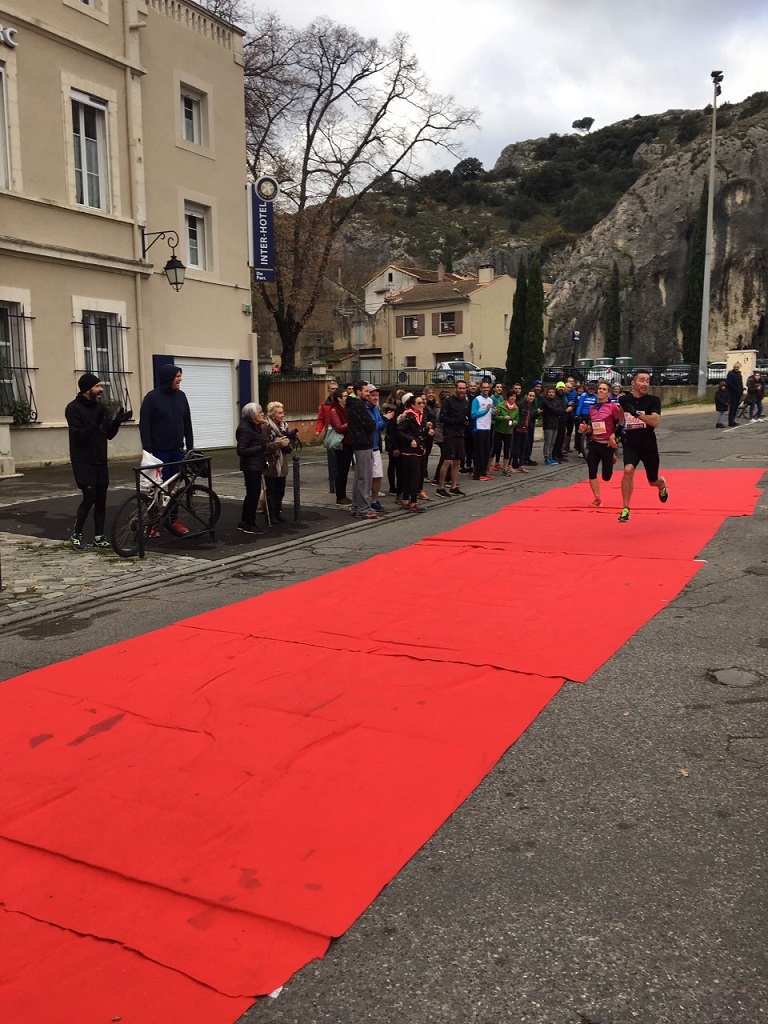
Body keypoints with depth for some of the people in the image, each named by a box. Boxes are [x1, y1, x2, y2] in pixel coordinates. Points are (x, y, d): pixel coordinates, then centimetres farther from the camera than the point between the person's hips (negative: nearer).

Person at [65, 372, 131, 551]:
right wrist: (95, 423, -31)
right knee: (89, 498, -10)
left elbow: (109, 435, 9)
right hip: (83, 462, -6)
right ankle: (76, 535, 5)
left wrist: (117, 422, -10)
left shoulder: (101, 408, 10)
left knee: (101, 499, 4)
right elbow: (78, 436, -18)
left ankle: (99, 536, 12)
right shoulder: (74, 408, -9)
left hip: (101, 461, 6)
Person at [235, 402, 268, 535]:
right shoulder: (245, 429, -18)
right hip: (251, 466, -10)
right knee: (253, 494, -4)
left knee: (252, 494, 15)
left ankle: (244, 523, 24)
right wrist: (261, 448, -24)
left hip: (256, 465, 10)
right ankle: (248, 524, 5)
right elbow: (241, 451, -21)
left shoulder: (256, 427, 12)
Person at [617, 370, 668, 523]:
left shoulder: (653, 400, -8)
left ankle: (662, 485, 55)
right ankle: (625, 509, -18)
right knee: (628, 470, -27)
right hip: (630, 444, 0)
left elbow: (655, 422, -24)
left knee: (653, 481, 15)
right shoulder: (623, 400, -1)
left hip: (649, 445, 0)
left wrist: (637, 413, -33)